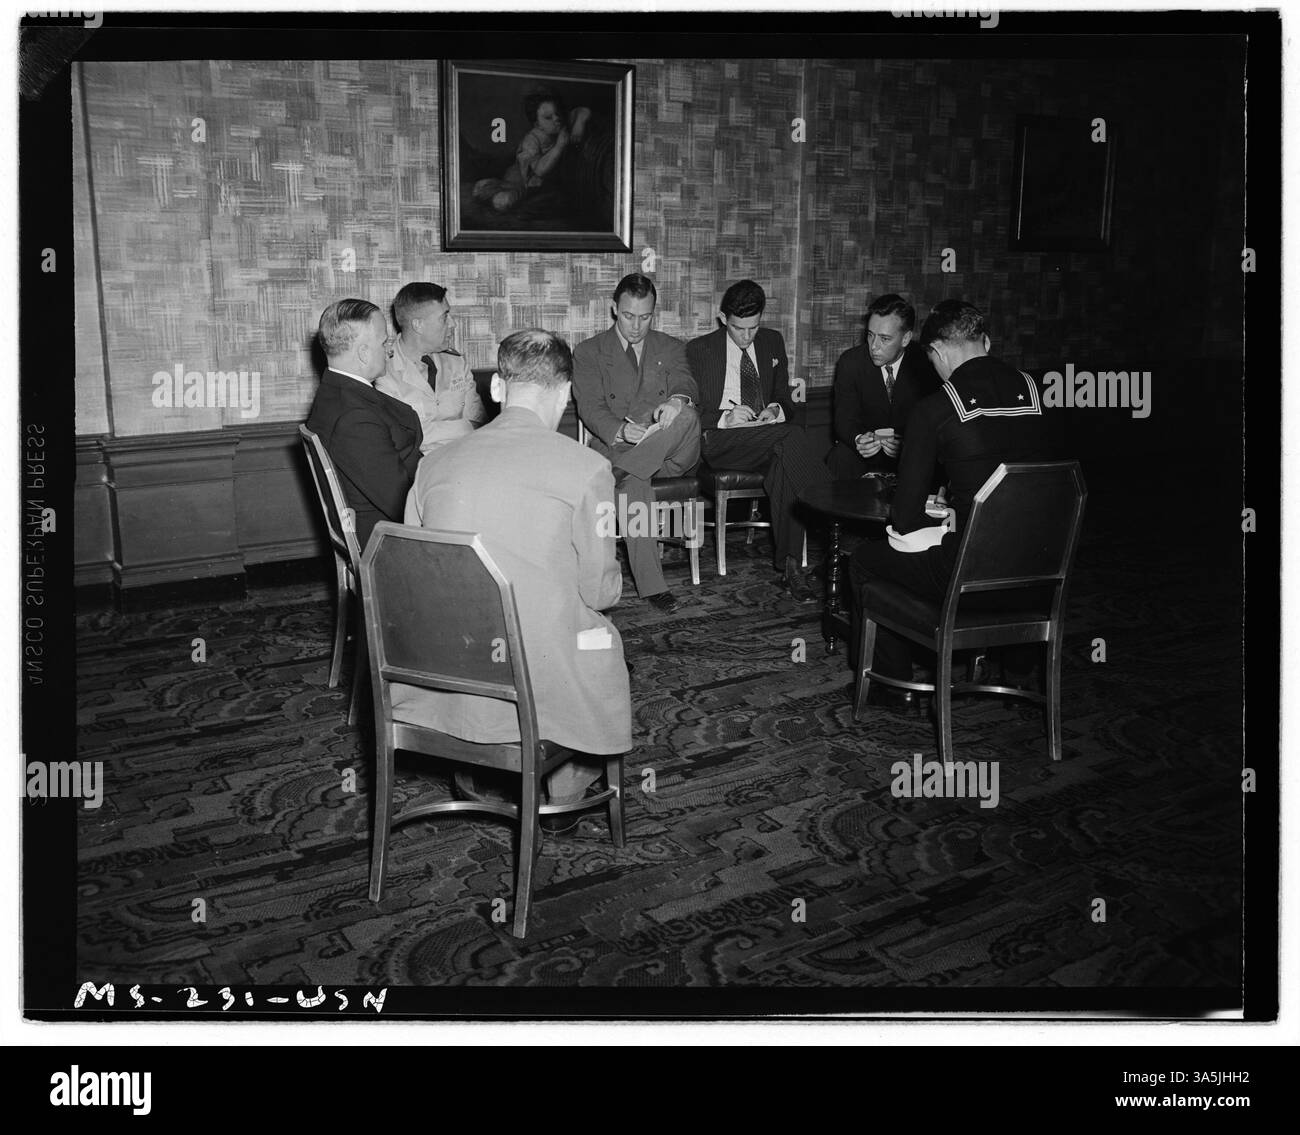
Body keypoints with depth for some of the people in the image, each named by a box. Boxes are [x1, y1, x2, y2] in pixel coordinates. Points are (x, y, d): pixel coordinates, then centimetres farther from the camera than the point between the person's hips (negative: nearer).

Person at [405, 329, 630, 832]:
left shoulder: (434, 462, 0)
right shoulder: (586, 469, -12)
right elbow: (600, 590, -7)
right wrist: (612, 578, 17)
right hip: (536, 686, -4)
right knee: (605, 635, 25)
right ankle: (565, 791, 34)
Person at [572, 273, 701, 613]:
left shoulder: (670, 348, 18)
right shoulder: (588, 353, 10)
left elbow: (685, 383, -1)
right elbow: (590, 408, -3)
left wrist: (677, 400, -28)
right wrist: (621, 431, -25)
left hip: (666, 449, 2)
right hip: (614, 445, -2)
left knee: (686, 415, -32)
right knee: (635, 483, -35)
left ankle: (619, 473, -34)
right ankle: (652, 585, -33)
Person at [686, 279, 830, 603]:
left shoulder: (773, 342, 19)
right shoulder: (699, 350, 7)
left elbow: (783, 395, 23)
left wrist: (776, 409, -2)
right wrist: (725, 416, -17)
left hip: (770, 436, 3)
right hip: (722, 442, -3)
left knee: (783, 466, -35)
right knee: (789, 436, -34)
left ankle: (790, 566, -37)